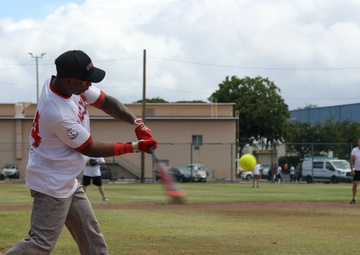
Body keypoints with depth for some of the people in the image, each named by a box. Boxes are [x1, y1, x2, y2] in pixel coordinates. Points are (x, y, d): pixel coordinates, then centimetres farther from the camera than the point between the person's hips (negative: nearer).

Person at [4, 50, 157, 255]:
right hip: (52, 184, -10)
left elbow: (106, 102, 4)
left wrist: (137, 122, -12)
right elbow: (90, 149, -19)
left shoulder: (71, 84, -8)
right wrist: (134, 147, -12)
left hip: (68, 182, 10)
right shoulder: (58, 113, -31)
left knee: (92, 237, 14)